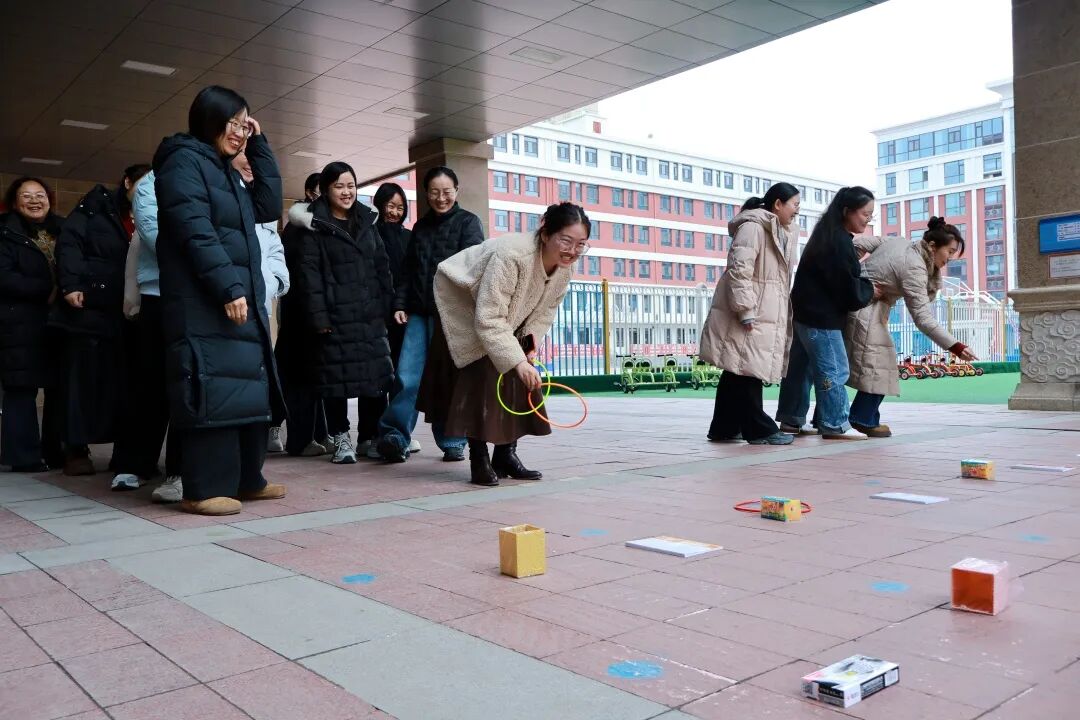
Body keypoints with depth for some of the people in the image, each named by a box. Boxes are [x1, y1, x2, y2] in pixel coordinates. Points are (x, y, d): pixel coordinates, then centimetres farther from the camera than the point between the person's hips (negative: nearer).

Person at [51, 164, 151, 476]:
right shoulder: (97, 205, 3)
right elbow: (69, 241, -6)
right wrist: (70, 285, -18)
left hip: (122, 311, 5)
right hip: (88, 305, -4)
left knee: (121, 378, 3)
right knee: (83, 375, -1)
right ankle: (76, 449, 4)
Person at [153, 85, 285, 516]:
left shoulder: (224, 171, 24)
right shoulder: (184, 161, -4)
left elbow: (268, 206, 19)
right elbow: (194, 231, -15)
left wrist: (259, 144, 17)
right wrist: (229, 288, -22)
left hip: (241, 302, 9)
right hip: (204, 305, -9)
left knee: (247, 392, 8)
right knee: (213, 394, -11)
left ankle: (246, 480, 14)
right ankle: (204, 489, -7)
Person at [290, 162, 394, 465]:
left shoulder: (367, 220, 16)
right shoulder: (314, 225, 0)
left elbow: (382, 265, 15)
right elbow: (309, 272, -7)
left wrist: (388, 306, 7)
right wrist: (318, 315, -15)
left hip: (370, 313, 5)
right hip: (335, 314, -4)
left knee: (376, 375, 3)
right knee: (337, 377, -1)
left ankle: (371, 437, 14)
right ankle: (341, 439, 11)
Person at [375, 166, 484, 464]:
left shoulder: (468, 222, 5)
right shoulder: (420, 227, 20)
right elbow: (408, 270, 20)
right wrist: (400, 304, 7)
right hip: (419, 311, 4)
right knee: (407, 376, -7)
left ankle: (452, 442, 11)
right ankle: (394, 438, -4)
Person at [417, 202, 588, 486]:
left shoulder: (564, 269, -16)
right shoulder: (511, 256, -40)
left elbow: (544, 312, -1)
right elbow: (488, 319, -40)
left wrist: (530, 346, -17)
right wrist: (517, 361, -42)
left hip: (506, 318, 7)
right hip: (464, 307, -7)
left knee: (519, 377, -1)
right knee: (483, 376, -18)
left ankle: (506, 454, 7)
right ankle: (479, 459, -12)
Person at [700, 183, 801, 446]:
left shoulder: (783, 234, 18)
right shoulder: (753, 227, -12)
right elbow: (739, 271, -19)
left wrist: (784, 314, 19)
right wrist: (746, 312, -23)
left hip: (767, 315, 10)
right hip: (747, 316, -10)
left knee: (738, 373, 12)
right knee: (747, 371, -5)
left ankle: (724, 428, 18)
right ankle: (759, 429, 0)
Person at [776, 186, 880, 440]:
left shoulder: (829, 235, 12)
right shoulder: (839, 242, -18)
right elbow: (848, 289, -16)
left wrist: (862, 284, 7)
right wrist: (869, 291, 1)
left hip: (806, 312, 10)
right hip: (821, 317, -10)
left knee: (800, 367, 14)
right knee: (834, 370, -2)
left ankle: (791, 420, 22)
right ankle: (835, 425, 5)